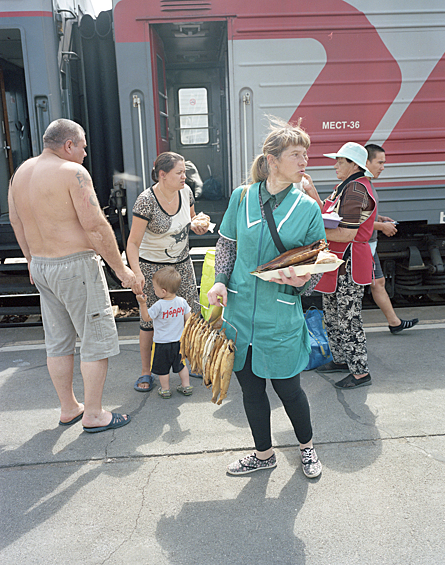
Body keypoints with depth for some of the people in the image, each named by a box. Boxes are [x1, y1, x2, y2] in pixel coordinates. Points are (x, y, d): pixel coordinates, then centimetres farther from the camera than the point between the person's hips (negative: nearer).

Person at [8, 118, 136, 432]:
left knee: (58, 341, 16)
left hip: (41, 266, 8)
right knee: (96, 340, 4)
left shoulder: (20, 173, 10)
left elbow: (17, 223, 17)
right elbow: (96, 226, -20)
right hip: (76, 266, -8)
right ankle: (93, 415, 14)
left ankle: (68, 408, 30)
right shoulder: (73, 173, -15)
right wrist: (121, 268, -13)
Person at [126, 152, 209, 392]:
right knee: (150, 318, 0)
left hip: (182, 263, 5)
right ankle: (146, 372, 18)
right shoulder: (146, 200, -21)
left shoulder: (185, 191, -4)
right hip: (152, 266, -5)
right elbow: (133, 242, -21)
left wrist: (198, 225, -9)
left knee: (192, 313, 6)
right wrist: (136, 273, -34)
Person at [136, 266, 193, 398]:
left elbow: (146, 318, -10)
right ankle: (186, 386, 28)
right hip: (179, 341, 5)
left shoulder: (159, 305, -22)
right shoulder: (182, 302, -8)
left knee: (163, 368, 13)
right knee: (180, 364, 22)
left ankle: (165, 390, 25)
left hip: (162, 344, -5)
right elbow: (188, 320, 1)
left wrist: (142, 304, -16)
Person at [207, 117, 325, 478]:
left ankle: (307, 446, 41)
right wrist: (220, 281, -5)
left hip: (281, 316, -2)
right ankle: (264, 454, 38)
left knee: (288, 389, 10)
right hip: (240, 310, 2)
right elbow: (226, 245, 10)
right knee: (251, 389, 14)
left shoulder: (308, 208, -3)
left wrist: (302, 280, -18)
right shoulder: (241, 197, 0)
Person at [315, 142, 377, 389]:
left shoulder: (356, 190, -18)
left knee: (348, 319, -2)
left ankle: (361, 372, 12)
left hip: (348, 265, -11)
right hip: (337, 261, 11)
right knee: (332, 314, 19)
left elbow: (347, 234, -25)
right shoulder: (345, 186, 15)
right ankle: (341, 359, 34)